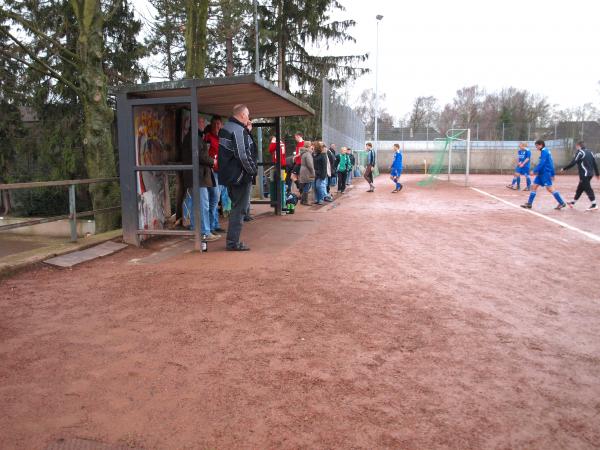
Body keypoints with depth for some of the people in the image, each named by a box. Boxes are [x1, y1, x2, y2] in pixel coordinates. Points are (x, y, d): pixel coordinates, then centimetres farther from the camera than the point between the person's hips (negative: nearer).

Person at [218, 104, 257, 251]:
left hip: (229, 175, 9)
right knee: (239, 209, -2)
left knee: (236, 207, 18)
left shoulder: (225, 128, 14)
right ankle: (233, 242, 2)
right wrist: (253, 170, -11)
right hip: (240, 175, -9)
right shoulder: (239, 130, -16)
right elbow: (242, 155, -23)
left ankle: (232, 240, 24)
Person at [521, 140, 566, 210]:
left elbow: (541, 163, -21)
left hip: (545, 173, -10)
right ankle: (529, 204, 8)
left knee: (550, 188, -9)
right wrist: (552, 174, 22)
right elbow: (550, 163, 19)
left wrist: (534, 171, -18)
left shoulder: (544, 151, -13)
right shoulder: (546, 151, 16)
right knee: (534, 186, 7)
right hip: (541, 173, 10)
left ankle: (562, 203, -3)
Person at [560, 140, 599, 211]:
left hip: (584, 174, -9)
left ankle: (594, 205, -8)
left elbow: (573, 163, -16)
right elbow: (595, 164, 16)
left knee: (588, 189, -7)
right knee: (579, 189, 16)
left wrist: (564, 169, -7)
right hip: (590, 174, 9)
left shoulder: (580, 152, -9)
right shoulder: (590, 152, 15)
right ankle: (573, 202, 25)